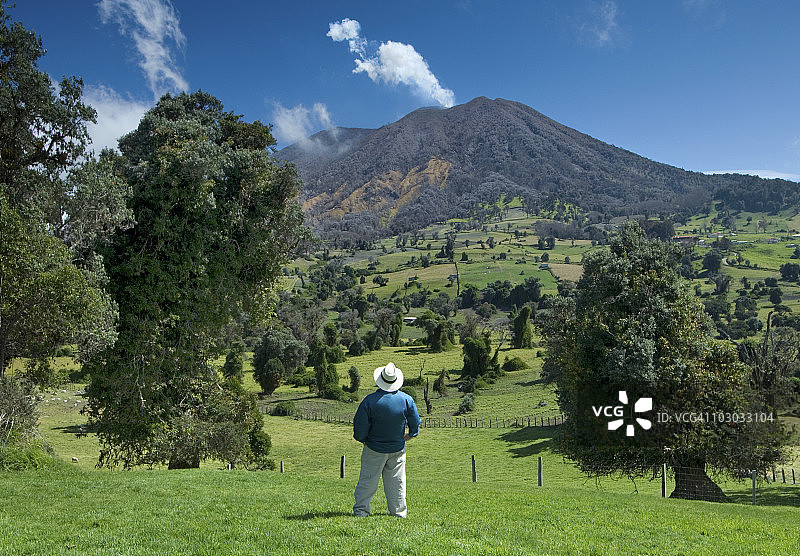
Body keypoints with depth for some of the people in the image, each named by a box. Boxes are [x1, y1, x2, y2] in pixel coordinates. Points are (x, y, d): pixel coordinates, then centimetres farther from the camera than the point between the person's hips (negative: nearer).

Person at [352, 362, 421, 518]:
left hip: (374, 449, -2)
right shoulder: (406, 399, -12)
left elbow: (360, 426, -15)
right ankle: (399, 511, 19)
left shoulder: (370, 401, -21)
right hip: (398, 449, 2)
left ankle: (361, 509, 16)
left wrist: (362, 439, 4)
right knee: (397, 480, 13)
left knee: (368, 479, 9)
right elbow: (415, 422, -1)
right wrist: (411, 434, 17)